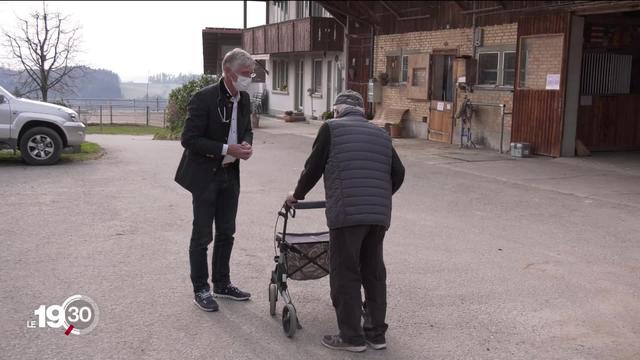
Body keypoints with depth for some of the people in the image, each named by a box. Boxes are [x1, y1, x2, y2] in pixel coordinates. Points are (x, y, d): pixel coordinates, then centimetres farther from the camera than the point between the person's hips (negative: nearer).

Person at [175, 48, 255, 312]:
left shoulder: (244, 99, 2)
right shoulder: (204, 98, -19)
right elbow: (189, 139, -20)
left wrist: (246, 144, -8)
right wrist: (226, 149, -25)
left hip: (230, 175, 7)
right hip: (205, 175, -7)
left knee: (226, 233, 15)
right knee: (202, 235, 3)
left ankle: (222, 284, 29)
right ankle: (200, 289, 16)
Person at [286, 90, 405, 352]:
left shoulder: (331, 128, 6)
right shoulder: (381, 134, 20)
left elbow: (313, 167, 6)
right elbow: (398, 173, 20)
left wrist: (298, 195, 22)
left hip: (347, 213, -5)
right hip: (380, 214, 6)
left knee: (345, 274, 4)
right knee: (374, 272, 15)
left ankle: (351, 336, 9)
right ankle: (376, 333, 23)